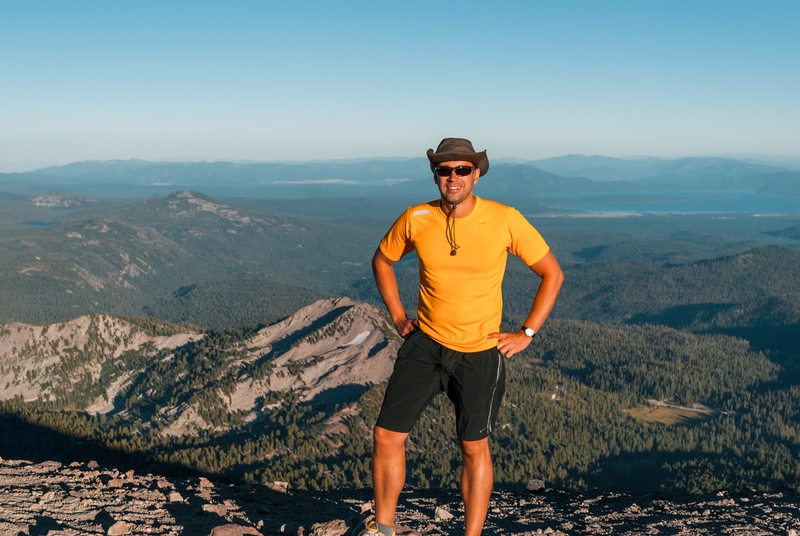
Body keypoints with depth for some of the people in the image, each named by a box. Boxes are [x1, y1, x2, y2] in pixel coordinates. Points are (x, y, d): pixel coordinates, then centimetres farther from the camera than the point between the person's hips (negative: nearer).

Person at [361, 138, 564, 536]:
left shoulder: (505, 220, -13)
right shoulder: (416, 219, -7)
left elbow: (552, 273, -3)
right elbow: (382, 260, 13)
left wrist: (526, 333, -7)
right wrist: (397, 316, 6)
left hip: (480, 353, -2)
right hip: (424, 344, 2)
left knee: (474, 447, 8)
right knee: (387, 434, 0)